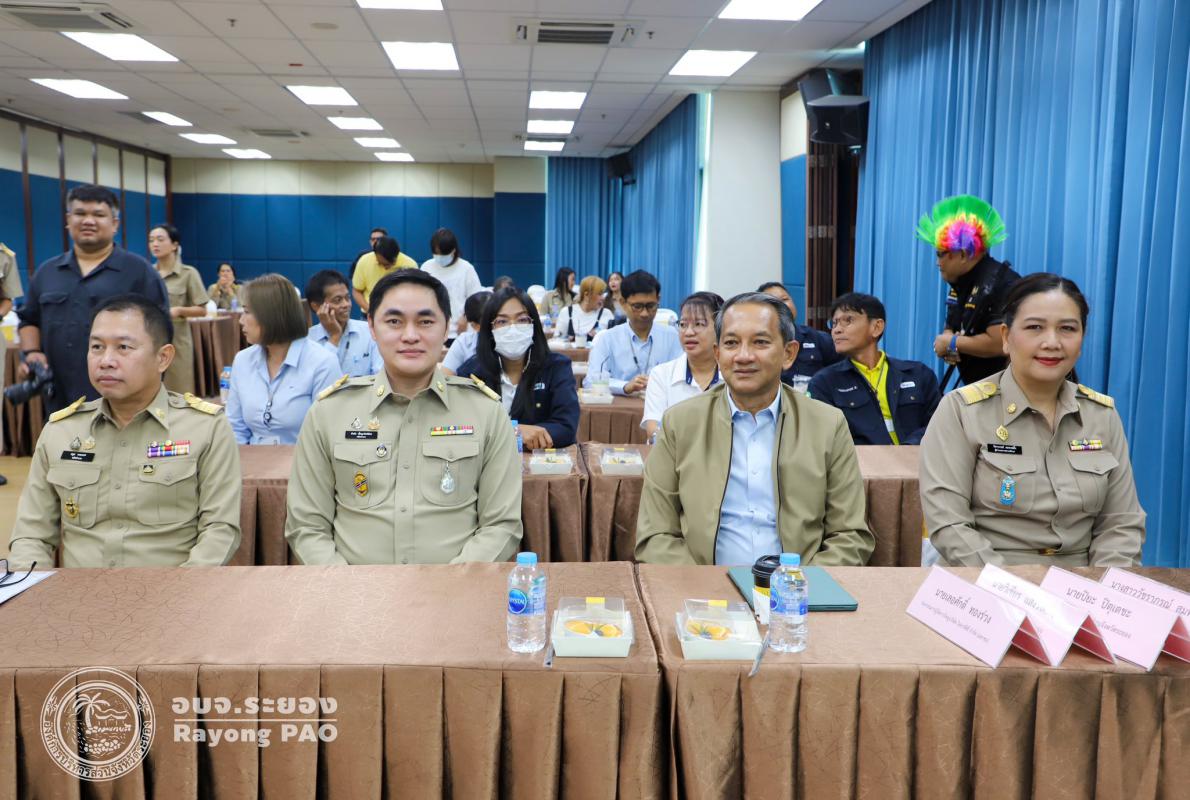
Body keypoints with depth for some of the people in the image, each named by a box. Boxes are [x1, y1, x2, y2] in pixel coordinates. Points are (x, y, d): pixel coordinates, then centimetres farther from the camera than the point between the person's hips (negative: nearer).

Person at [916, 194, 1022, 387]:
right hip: (973, 386, 9)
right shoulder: (960, 284, 9)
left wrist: (952, 343, -14)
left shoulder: (1003, 283, -20)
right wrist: (948, 349, -6)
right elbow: (951, 328, 18)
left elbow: (998, 343, -29)